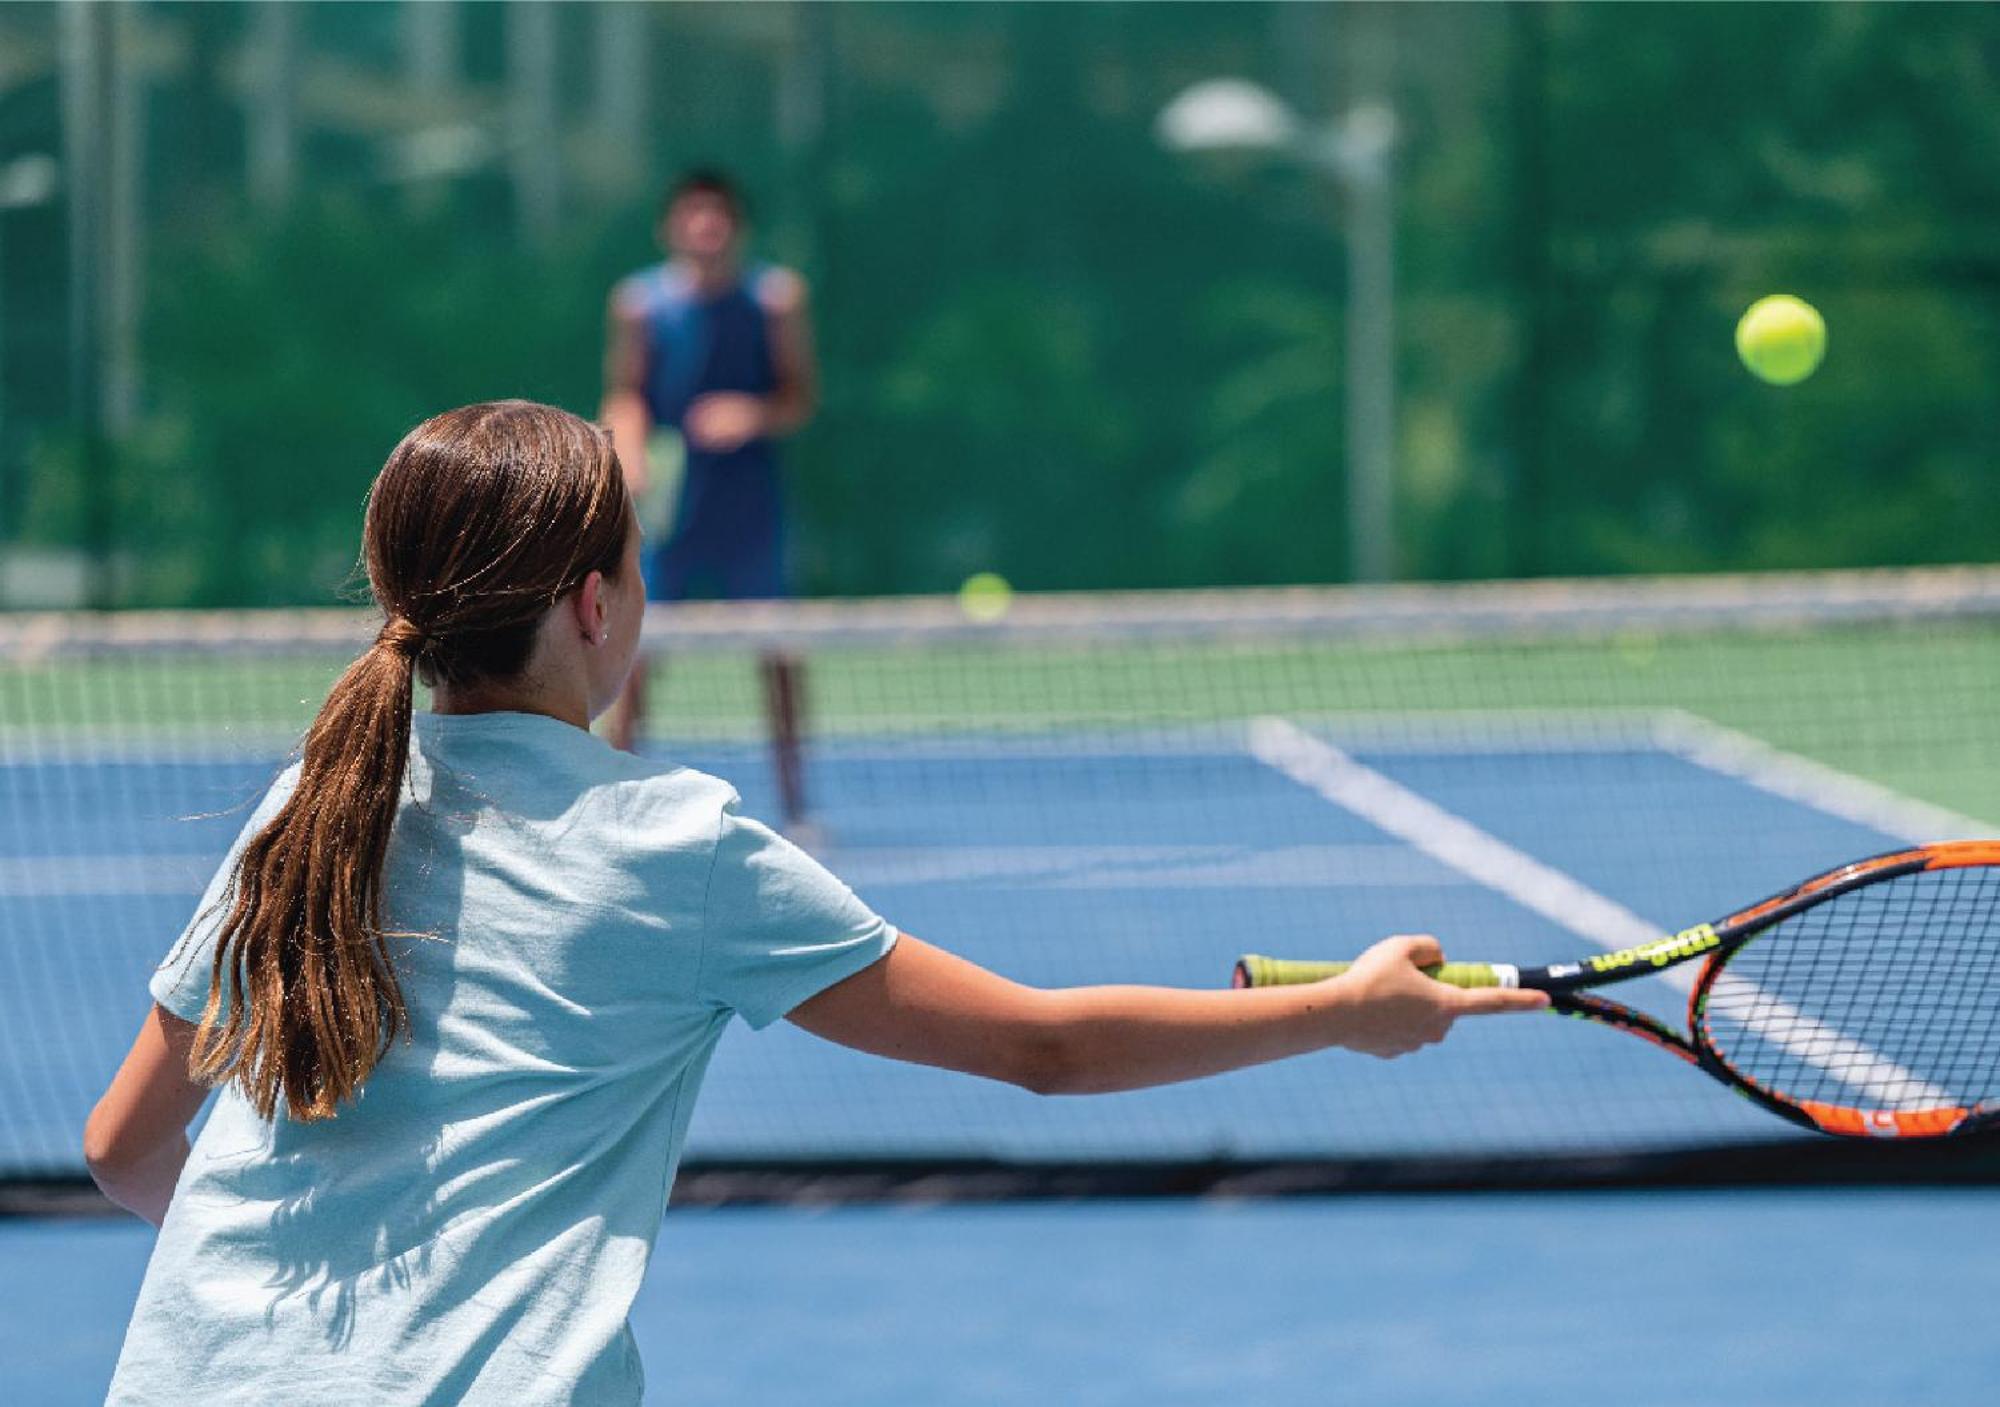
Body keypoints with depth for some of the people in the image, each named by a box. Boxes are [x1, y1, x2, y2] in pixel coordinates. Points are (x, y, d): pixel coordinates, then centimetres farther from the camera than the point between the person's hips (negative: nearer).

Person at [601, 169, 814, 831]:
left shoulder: (776, 296, 1)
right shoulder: (639, 302, 1)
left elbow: (802, 396, 4)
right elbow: (624, 395, 5)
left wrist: (755, 415, -16)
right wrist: (631, 456, -14)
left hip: (750, 500, 1)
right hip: (667, 502, -1)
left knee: (776, 649, 2)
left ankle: (796, 805, 12)